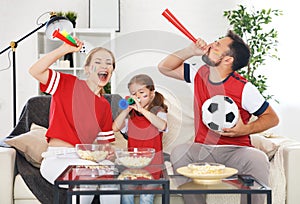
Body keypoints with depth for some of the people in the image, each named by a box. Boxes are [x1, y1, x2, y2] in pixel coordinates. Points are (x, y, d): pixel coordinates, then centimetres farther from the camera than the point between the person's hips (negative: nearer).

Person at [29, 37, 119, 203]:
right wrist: (65, 49, -18)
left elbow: (104, 140, 18)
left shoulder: (105, 106, 14)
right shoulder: (68, 84, 1)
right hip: (56, 158, -4)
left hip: (84, 159, 4)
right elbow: (35, 71, -13)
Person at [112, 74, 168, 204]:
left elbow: (162, 126, -24)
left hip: (152, 163, -3)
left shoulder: (158, 111, -2)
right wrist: (127, 110, -14)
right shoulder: (130, 115, 7)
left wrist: (142, 110, -28)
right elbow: (115, 128, -5)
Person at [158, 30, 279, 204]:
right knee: (179, 153, -27)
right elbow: (164, 67, 12)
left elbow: (272, 118, -2)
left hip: (236, 150, -3)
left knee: (258, 160, -34)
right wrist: (192, 51, -2)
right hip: (203, 149, 3)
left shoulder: (244, 88, -11)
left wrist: (246, 129, -20)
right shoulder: (199, 75, 4)